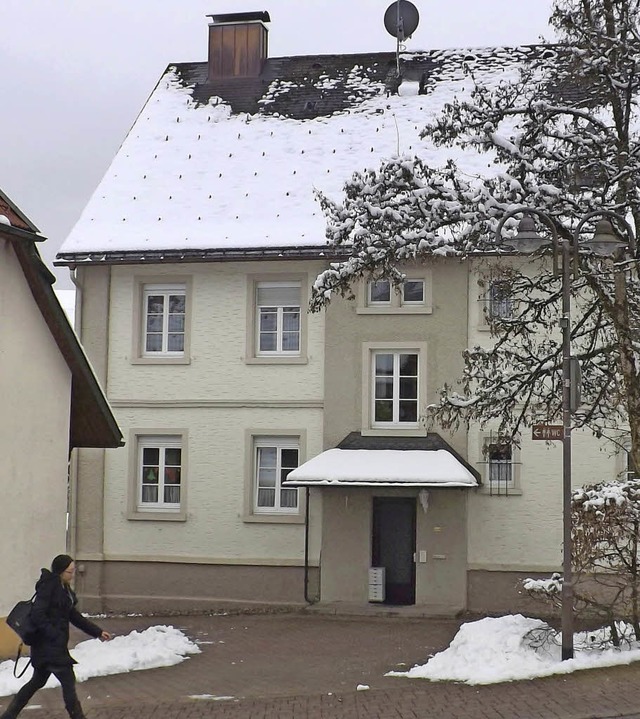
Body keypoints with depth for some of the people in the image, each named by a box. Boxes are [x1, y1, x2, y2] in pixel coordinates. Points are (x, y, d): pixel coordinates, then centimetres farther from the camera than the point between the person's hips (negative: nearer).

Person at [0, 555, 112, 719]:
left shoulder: (64, 588, 11)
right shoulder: (48, 586, -16)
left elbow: (74, 616, 17)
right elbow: (37, 615, -22)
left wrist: (97, 632, 15)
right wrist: (55, 635, -22)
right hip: (48, 644, -10)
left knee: (38, 681, 18)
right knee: (68, 680, -3)